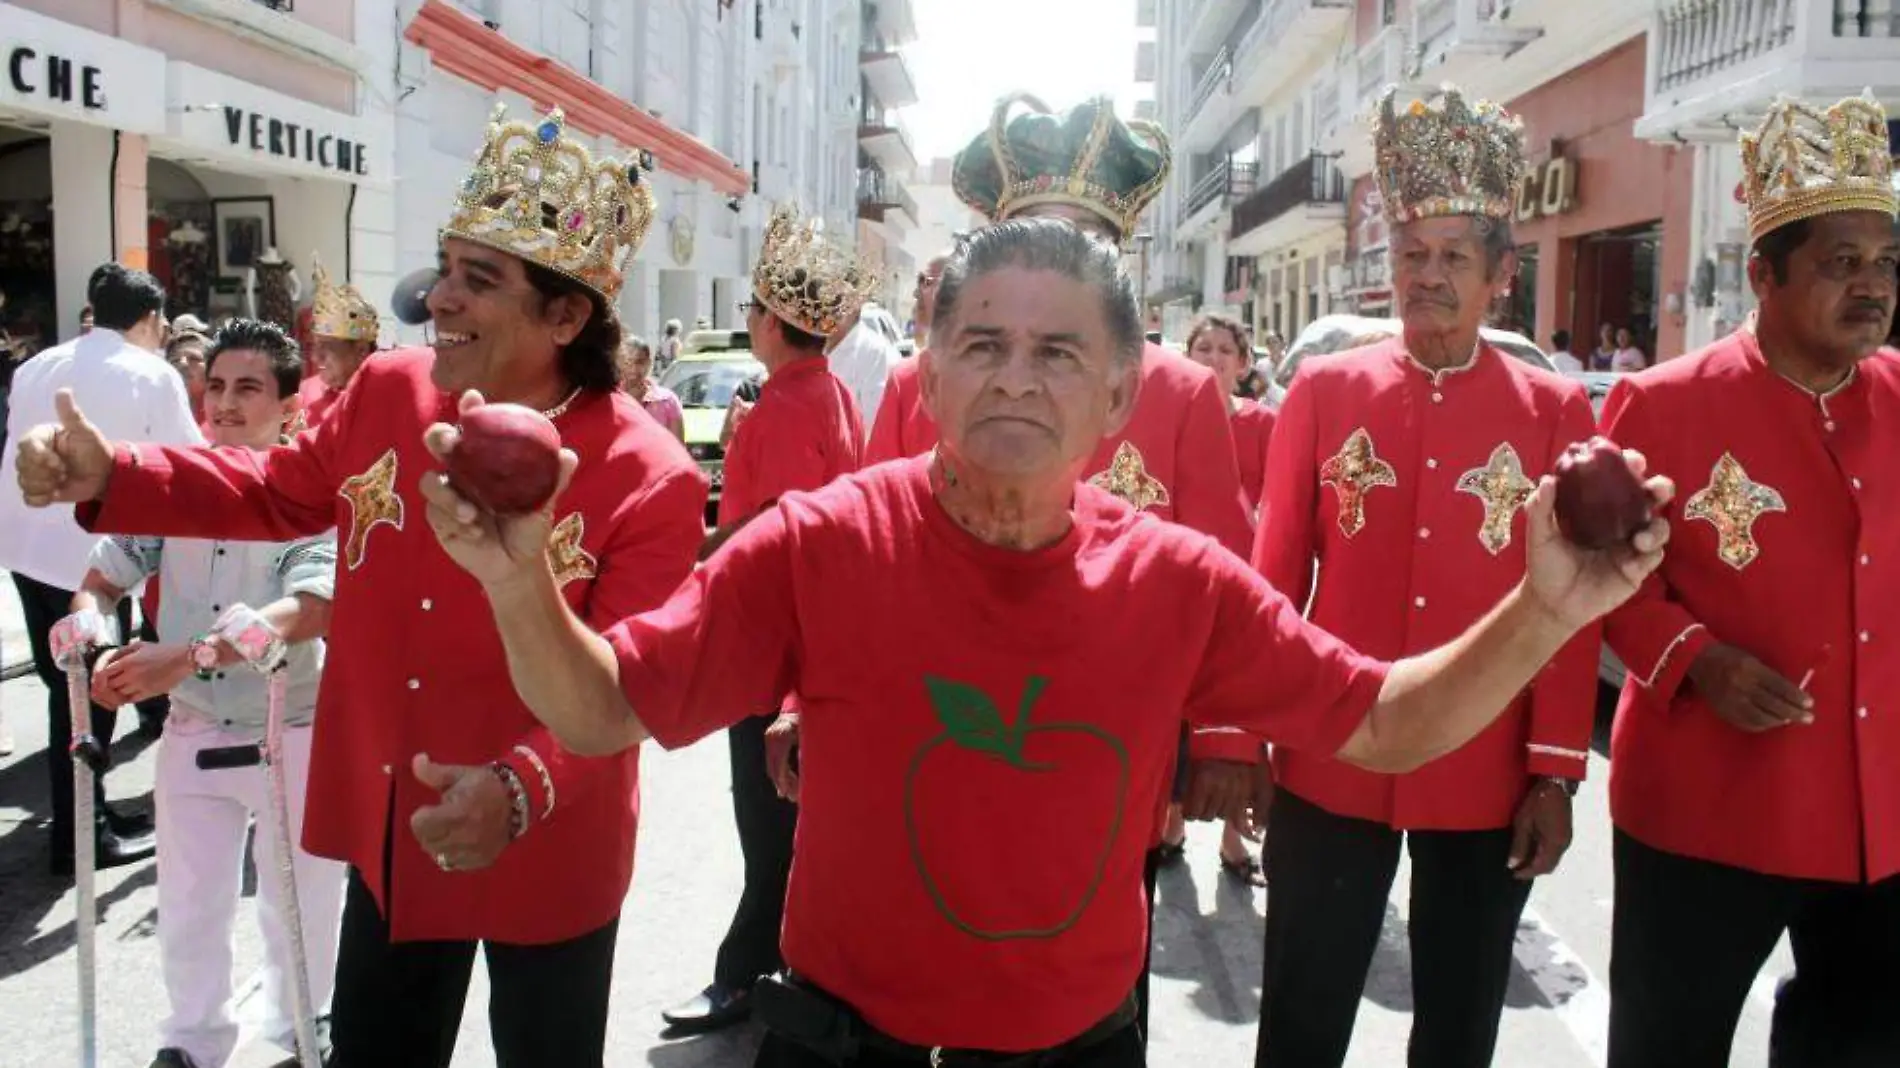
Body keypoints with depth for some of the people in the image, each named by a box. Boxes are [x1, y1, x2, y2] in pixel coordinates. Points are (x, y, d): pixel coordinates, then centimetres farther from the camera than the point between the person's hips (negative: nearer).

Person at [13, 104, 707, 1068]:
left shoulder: (648, 480, -24)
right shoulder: (386, 392, -6)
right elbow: (279, 492, 12)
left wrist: (523, 789, -44)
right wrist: (108, 475, -1)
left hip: (544, 855, -5)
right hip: (390, 833, 5)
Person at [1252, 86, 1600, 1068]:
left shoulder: (1557, 411, 0)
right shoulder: (1322, 391, -1)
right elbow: (1274, 577, 1)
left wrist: (1554, 774, -3)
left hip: (1488, 782, 1)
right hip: (1330, 768, 0)